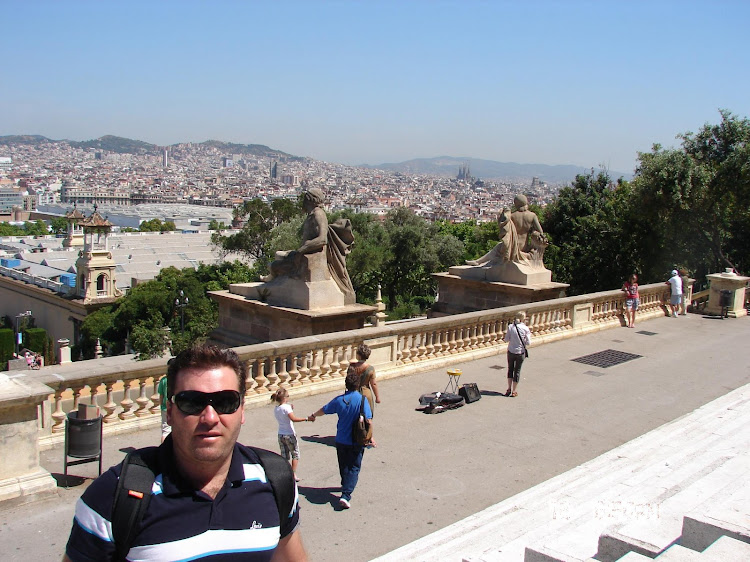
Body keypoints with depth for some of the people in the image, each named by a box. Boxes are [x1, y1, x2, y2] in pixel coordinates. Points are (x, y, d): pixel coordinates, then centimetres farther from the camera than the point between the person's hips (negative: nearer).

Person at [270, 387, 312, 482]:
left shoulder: (275, 409, 5)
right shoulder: (286, 407, -17)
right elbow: (293, 418, -30)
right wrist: (306, 419, -30)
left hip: (281, 434, 6)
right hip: (290, 435, -6)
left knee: (284, 456, 13)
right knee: (295, 455, 8)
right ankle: (293, 474, 5)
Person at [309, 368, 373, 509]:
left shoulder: (339, 400, -5)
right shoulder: (362, 399, -15)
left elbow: (324, 410, 10)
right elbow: (368, 420, -18)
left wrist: (314, 415, 30)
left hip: (341, 440, 3)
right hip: (357, 441, -3)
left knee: (343, 466, 22)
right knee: (353, 468, 2)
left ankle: (346, 486, 43)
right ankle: (345, 495, -13)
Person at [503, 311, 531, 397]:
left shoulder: (510, 327, -9)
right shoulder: (525, 329, -13)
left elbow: (506, 339, -5)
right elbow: (528, 343, -11)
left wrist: (504, 337, 16)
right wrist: (529, 335, 7)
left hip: (511, 352, 1)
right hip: (520, 353, -1)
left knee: (510, 369, 20)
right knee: (517, 371, 11)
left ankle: (509, 389, 21)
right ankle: (514, 392, 17)